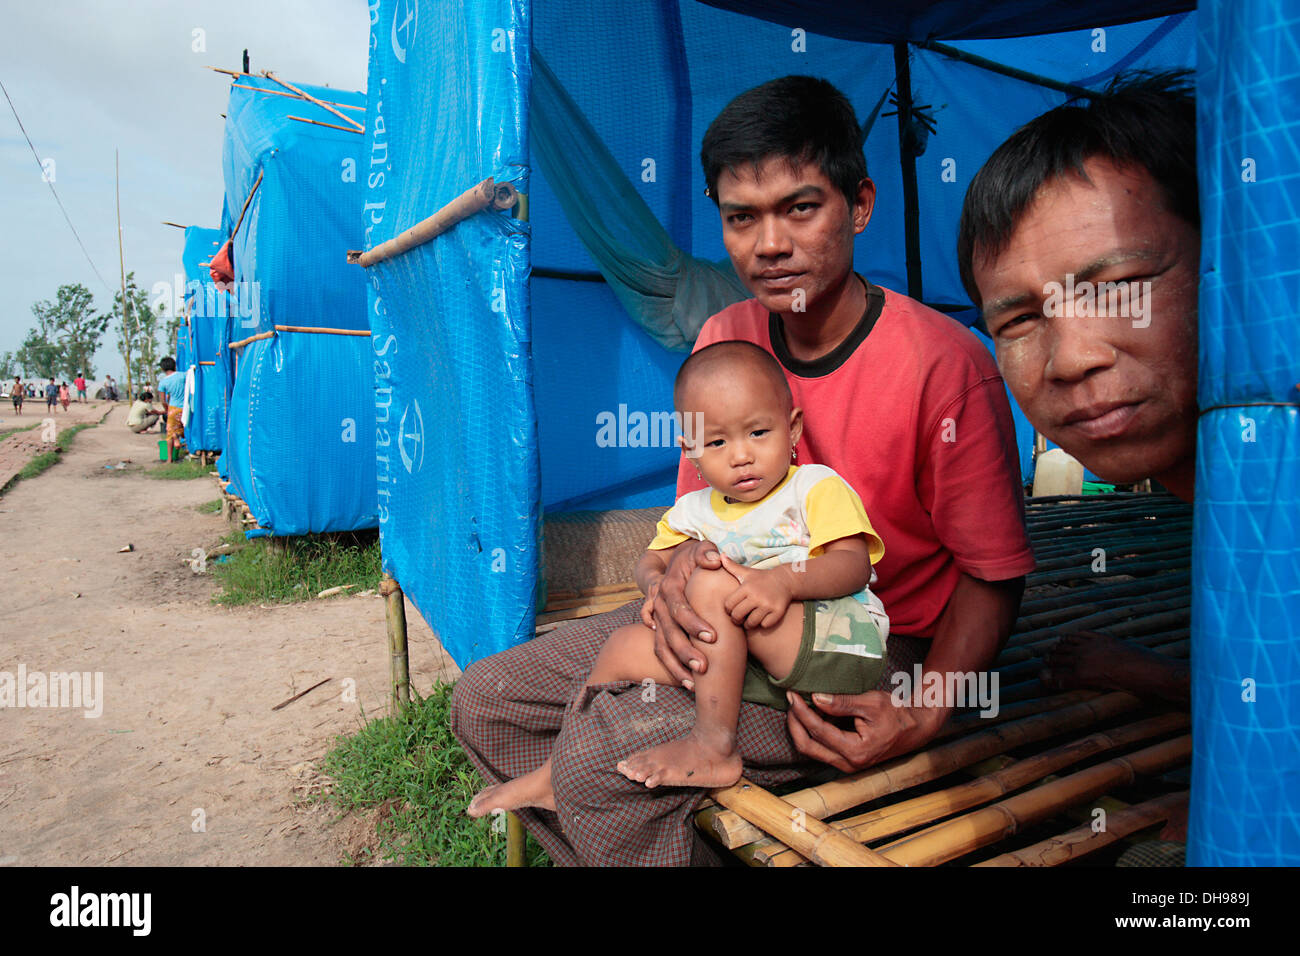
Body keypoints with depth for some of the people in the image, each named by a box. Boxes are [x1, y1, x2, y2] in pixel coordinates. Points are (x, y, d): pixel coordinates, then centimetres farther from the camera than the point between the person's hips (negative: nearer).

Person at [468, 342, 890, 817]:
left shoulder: (818, 487, -2)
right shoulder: (695, 510, 14)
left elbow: (854, 564, -14)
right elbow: (652, 559, 24)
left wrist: (784, 581, -33)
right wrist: (655, 582, -1)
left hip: (839, 647, -5)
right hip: (758, 669, 6)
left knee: (713, 582, -27)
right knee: (627, 645, -4)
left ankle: (713, 745, -21)